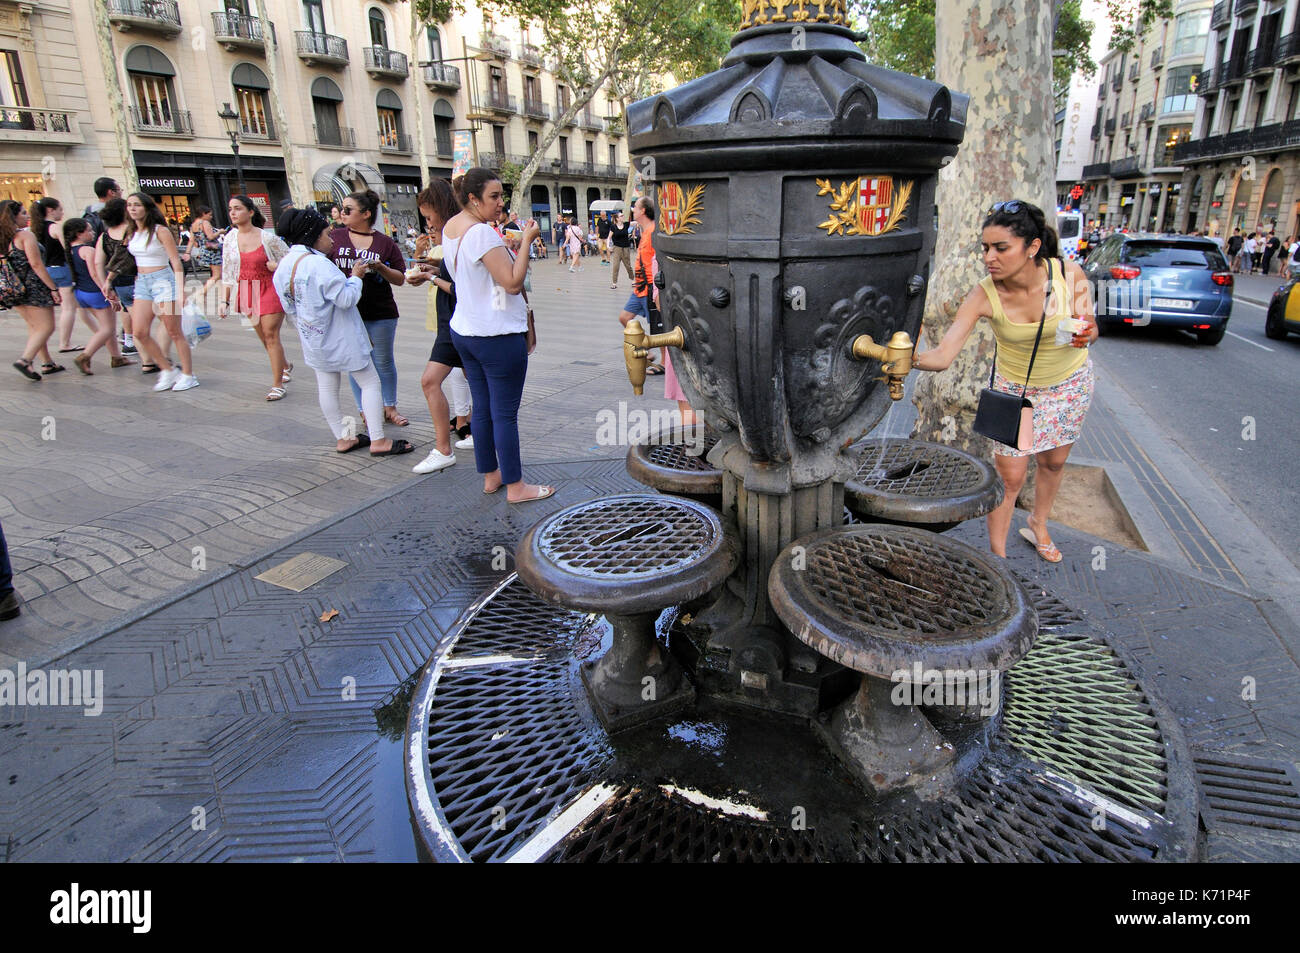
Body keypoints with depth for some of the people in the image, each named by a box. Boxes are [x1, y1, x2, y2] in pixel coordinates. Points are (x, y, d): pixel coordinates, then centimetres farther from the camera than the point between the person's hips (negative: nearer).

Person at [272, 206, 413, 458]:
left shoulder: (283, 266, 6)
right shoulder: (319, 264, -21)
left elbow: (289, 306, 14)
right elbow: (346, 298, -22)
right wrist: (356, 276, -7)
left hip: (314, 340, 9)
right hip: (340, 338, -8)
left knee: (327, 388, 13)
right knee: (370, 382, 0)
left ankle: (342, 438, 22)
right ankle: (378, 440, -2)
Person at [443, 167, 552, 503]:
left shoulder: (450, 228, 11)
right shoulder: (482, 232, -18)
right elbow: (513, 283, -21)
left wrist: (509, 257, 14)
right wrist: (526, 241, -15)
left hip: (465, 331, 9)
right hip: (497, 335, -9)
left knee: (482, 408, 14)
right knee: (505, 413, -2)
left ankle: (490, 475, 25)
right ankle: (515, 486, 6)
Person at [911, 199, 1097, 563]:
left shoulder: (1069, 274, -25)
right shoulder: (984, 295, -29)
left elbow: (1088, 327, -9)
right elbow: (943, 354, -35)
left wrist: (1085, 332, -33)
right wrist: (908, 357, -56)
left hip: (1070, 381, 2)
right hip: (1014, 386, -2)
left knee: (1054, 462, 20)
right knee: (1009, 476, -3)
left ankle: (1038, 526, 47)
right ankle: (997, 556, 14)